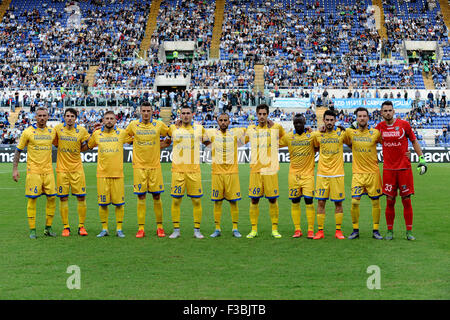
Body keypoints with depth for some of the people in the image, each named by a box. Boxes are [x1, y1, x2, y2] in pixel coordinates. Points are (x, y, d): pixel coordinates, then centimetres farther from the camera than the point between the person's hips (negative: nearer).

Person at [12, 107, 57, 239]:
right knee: (32, 199, -3)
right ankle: (32, 230, 4)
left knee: (52, 198, 2)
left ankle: (48, 228, 14)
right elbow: (18, 150, 2)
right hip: (33, 171, -4)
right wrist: (15, 169, -3)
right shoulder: (28, 132, -3)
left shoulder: (52, 131, 9)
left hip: (48, 170, 4)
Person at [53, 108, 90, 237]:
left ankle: (81, 226, 9)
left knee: (81, 197, -1)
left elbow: (85, 147, 13)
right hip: (62, 168, 0)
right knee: (63, 198, 0)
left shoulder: (82, 131, -1)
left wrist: (82, 148, -5)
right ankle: (66, 227, 10)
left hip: (77, 168, 0)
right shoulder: (58, 128, 1)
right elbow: (55, 143, 14)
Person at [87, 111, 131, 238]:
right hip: (102, 174, 1)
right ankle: (104, 229, 13)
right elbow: (88, 146, 24)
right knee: (103, 203, 3)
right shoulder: (96, 134, 7)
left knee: (119, 203, 0)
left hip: (117, 174, -1)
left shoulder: (122, 133, 3)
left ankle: (119, 229, 11)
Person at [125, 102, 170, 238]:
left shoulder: (159, 125, 3)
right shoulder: (133, 125, 4)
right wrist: (134, 141, 8)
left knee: (157, 197, 2)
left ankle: (159, 227, 12)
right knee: (141, 197, -1)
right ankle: (141, 228, 3)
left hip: (155, 165, 0)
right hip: (139, 166, 0)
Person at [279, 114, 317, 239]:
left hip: (308, 173, -2)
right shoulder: (288, 137, 4)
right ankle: (297, 230, 10)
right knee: (295, 202, 4)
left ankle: (311, 230, -1)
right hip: (293, 173, 2)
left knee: (309, 201, -7)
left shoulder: (312, 135, 0)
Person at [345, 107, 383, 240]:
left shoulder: (375, 133, -1)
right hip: (357, 173, 0)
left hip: (373, 172, 0)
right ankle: (355, 230, 8)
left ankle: (376, 230, 15)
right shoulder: (350, 132, 3)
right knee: (354, 202, -6)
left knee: (376, 202, 3)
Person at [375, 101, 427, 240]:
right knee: (390, 201, 3)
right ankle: (390, 231, 12)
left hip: (404, 167, -1)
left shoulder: (404, 124, -1)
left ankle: (409, 232, 7)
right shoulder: (380, 127, 4)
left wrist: (421, 159, 1)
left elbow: (414, 141, 7)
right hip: (388, 168, 1)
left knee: (406, 200, 0)